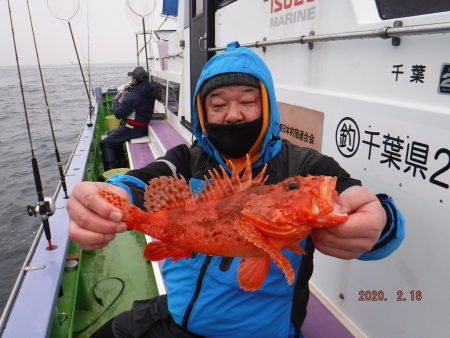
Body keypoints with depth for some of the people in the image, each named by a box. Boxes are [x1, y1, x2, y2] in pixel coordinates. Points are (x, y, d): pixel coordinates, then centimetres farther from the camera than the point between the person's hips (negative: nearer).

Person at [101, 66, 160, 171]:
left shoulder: (132, 96, -26)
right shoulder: (150, 91, 0)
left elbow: (118, 114, -19)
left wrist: (116, 100, -3)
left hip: (133, 129, -9)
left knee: (105, 143, 0)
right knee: (112, 135, 30)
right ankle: (120, 161, 37)